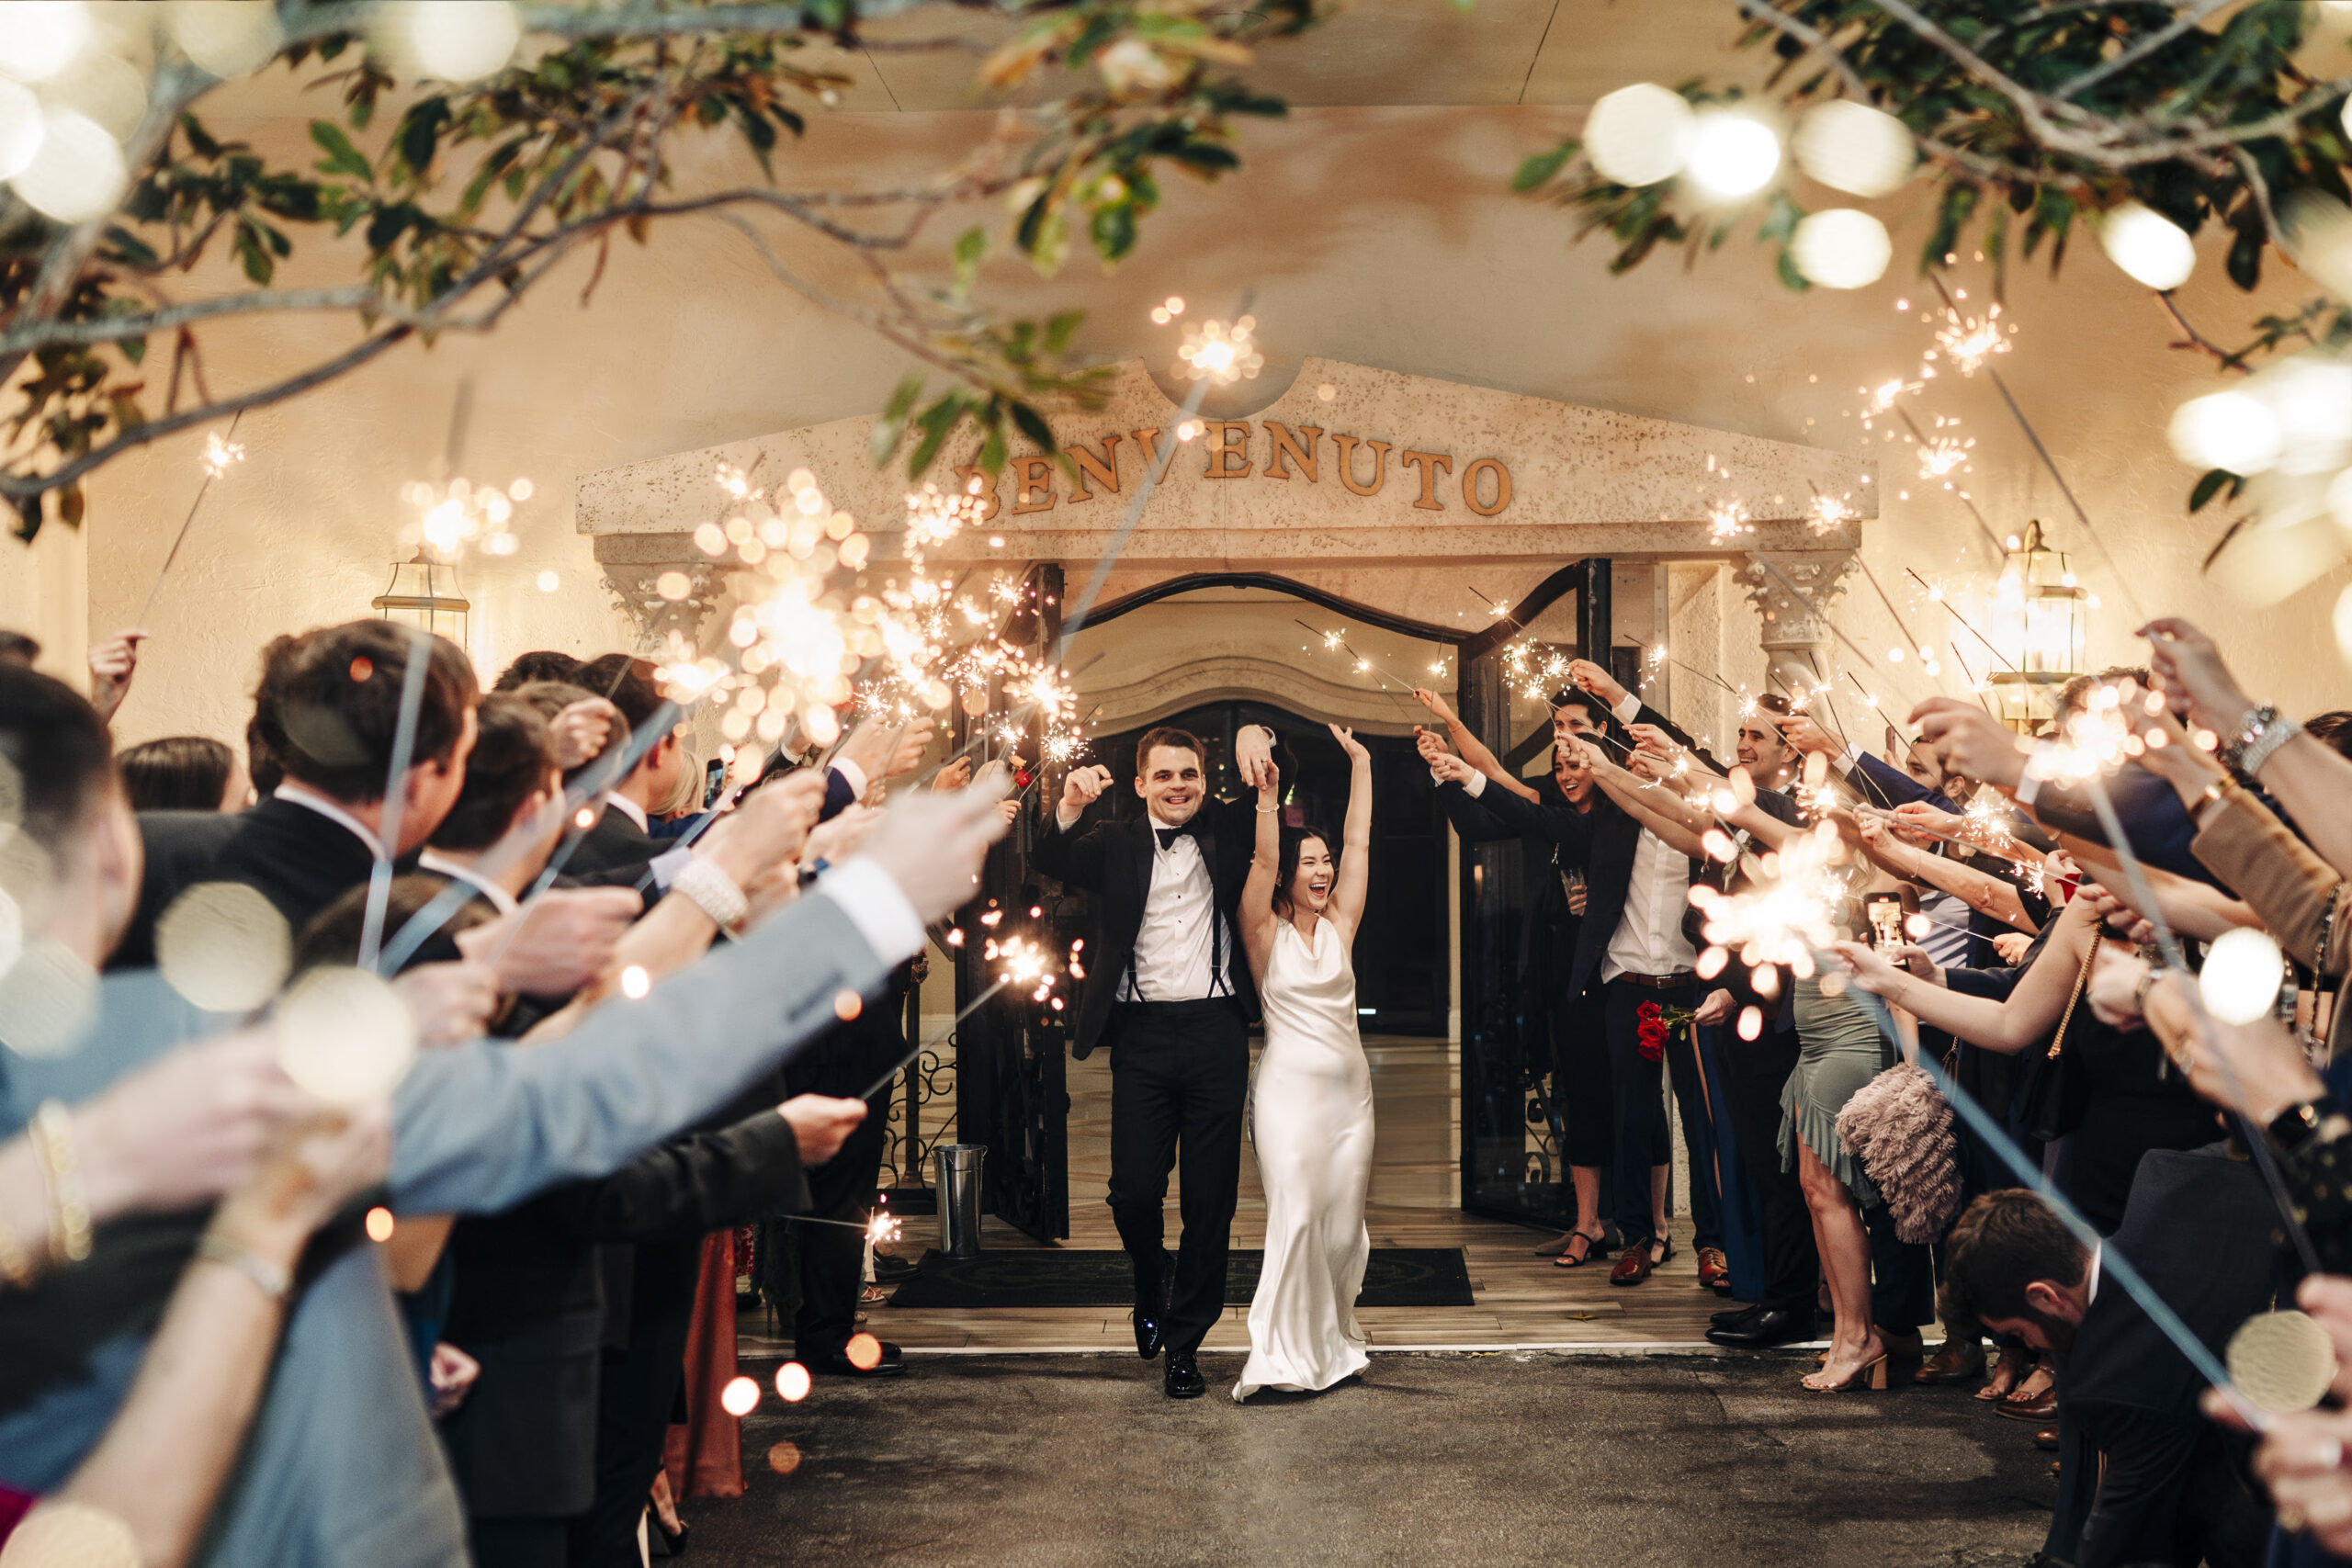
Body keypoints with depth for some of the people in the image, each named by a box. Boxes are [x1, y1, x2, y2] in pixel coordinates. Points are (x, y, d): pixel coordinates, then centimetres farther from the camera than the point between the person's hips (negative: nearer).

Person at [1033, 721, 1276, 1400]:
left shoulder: (1227, 831, 11)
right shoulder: (1116, 843, 9)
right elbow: (1054, 861, -3)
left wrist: (1253, 735, -9)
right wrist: (1069, 805, -23)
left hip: (1215, 1032, 1)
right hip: (1143, 1035, -1)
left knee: (1211, 1199, 3)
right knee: (1133, 1191, -4)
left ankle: (1184, 1340, 15)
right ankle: (1151, 1282, 28)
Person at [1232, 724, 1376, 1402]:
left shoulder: (1339, 926, 11)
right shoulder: (1264, 933, 1)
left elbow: (1359, 845, 9)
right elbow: (1263, 861, -13)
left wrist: (1360, 765, 8)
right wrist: (1268, 800, -25)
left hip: (1350, 1086, 5)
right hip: (1290, 1086, -5)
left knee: (1344, 1221, 6)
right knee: (1296, 1214, -12)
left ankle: (1331, 1340, 19)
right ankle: (1287, 1354, -10)